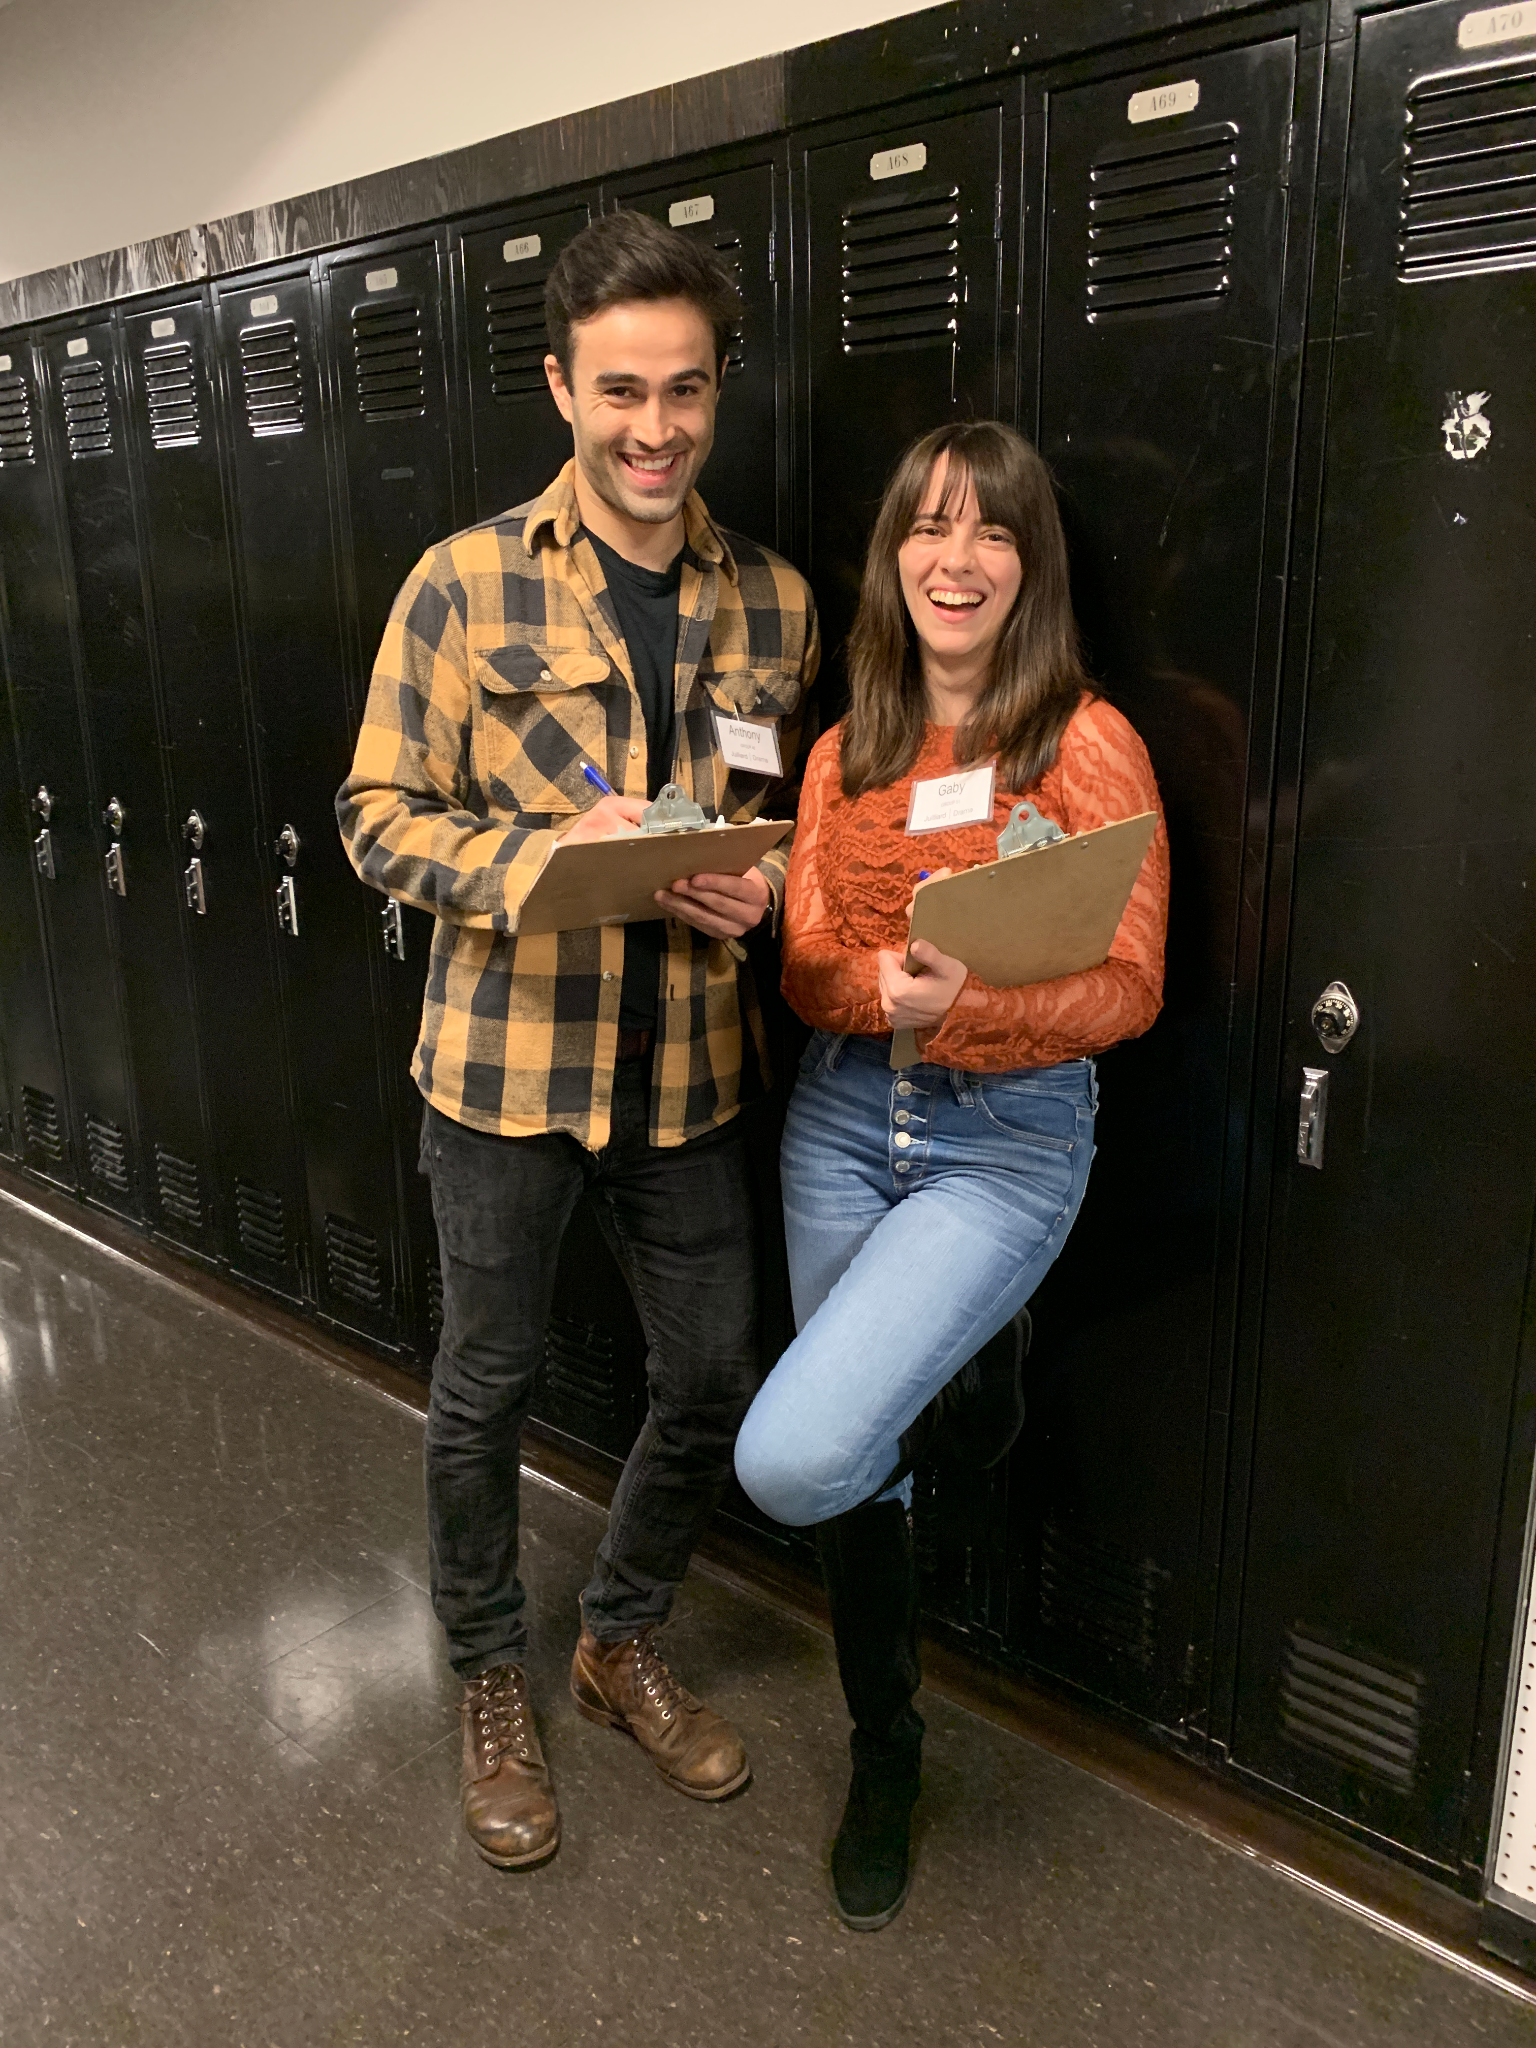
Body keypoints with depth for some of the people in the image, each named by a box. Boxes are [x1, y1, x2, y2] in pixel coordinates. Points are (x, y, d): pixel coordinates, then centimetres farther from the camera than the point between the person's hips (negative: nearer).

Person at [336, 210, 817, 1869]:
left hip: (690, 1066, 4)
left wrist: (768, 885, -10)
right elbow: (380, 818, -5)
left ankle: (623, 1639, 41)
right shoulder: (465, 585, -6)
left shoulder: (773, 601, 5)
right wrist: (548, 855, -22)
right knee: (487, 1385, 12)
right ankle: (489, 1679, 39)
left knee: (715, 1383, 13)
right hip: (505, 1058, -3)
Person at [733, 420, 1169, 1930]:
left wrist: (972, 1002, -28)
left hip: (1008, 1137, -5)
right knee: (852, 1469, 14)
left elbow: (1129, 991, -10)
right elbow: (805, 969, 2)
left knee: (792, 1460, -20)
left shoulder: (1089, 746, -8)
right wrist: (884, 984, -22)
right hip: (842, 1120, 5)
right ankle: (885, 1752, 40)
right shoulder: (843, 753, 7)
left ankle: (970, 1369, 14)